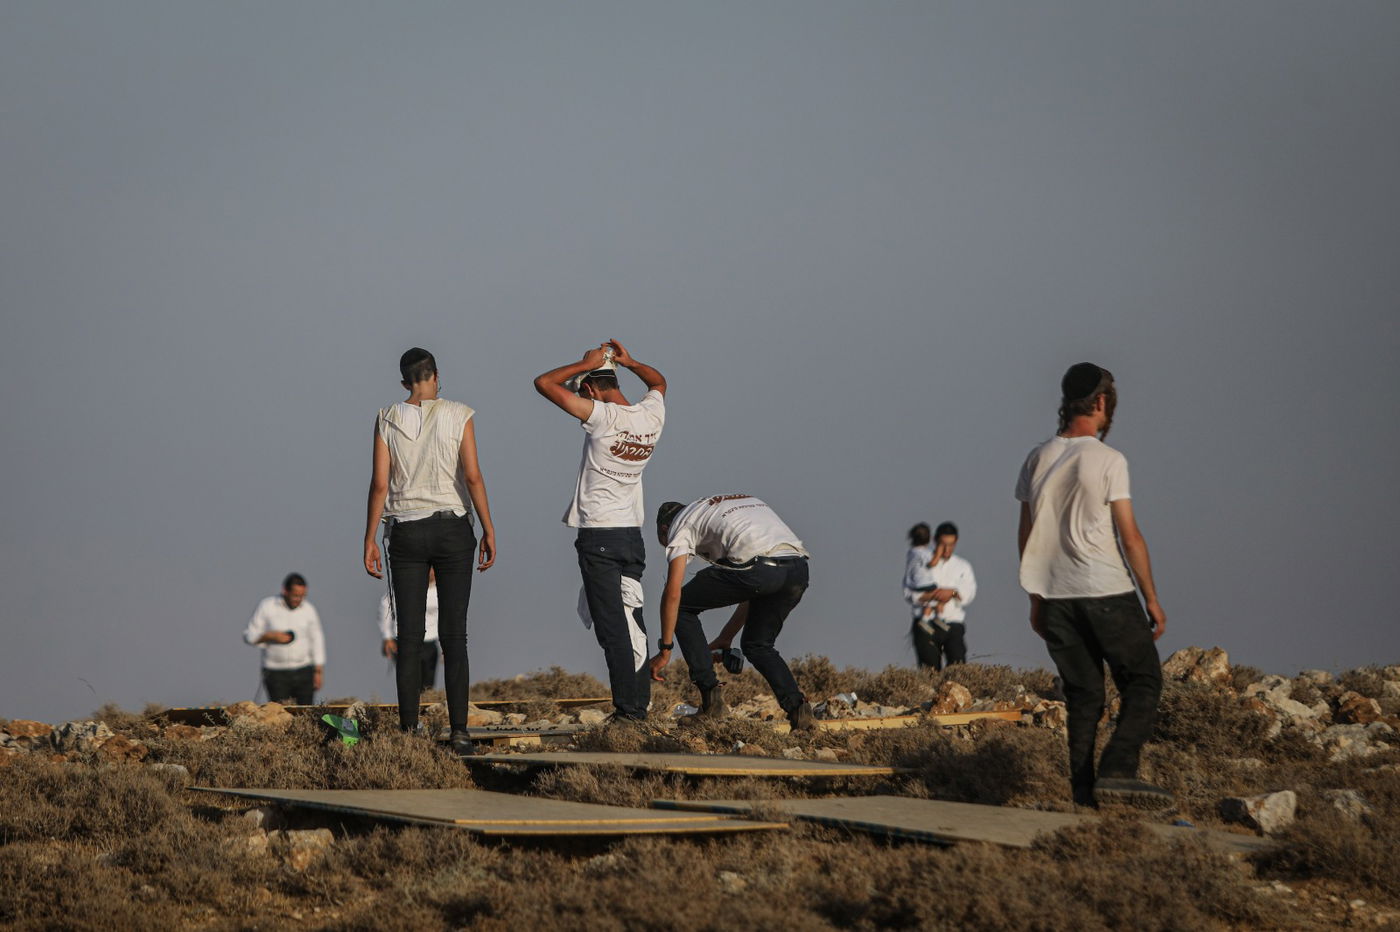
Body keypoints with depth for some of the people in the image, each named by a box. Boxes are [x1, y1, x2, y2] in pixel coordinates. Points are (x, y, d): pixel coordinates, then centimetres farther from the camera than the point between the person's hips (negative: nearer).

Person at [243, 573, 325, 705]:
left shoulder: (309, 610, 5)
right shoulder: (267, 607, -3)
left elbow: (316, 640, 13)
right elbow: (249, 635, 2)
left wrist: (319, 671, 10)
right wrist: (272, 636, -15)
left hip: (304, 673, 2)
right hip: (276, 673, -2)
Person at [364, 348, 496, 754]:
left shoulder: (387, 420, 1)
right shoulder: (458, 415, -3)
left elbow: (379, 484, -2)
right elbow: (472, 476, -10)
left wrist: (369, 539, 3)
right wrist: (488, 530, -5)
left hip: (405, 533, 1)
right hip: (451, 529, -1)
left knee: (409, 637, 4)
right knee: (454, 635, 0)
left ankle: (409, 730, 1)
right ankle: (459, 730, -5)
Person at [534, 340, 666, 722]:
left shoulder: (601, 416, -15)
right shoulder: (652, 415, 4)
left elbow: (544, 383, -13)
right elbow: (658, 381, 29)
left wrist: (585, 364, -4)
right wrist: (628, 362, 17)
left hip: (598, 536, -7)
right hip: (633, 533, 7)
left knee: (612, 626, -7)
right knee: (632, 623, 11)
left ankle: (627, 707, -10)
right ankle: (639, 705, 12)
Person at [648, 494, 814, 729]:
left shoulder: (680, 523, 21)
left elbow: (673, 592, 9)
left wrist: (665, 650, 15)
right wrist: (725, 638, 42)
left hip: (755, 567, -7)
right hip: (798, 570, 7)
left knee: (683, 607, 17)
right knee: (757, 645, 26)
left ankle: (711, 696, 12)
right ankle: (798, 708, 5)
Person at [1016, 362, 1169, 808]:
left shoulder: (1038, 460, 8)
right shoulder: (1107, 460, -9)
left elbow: (1027, 536, 12)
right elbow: (1130, 536, -10)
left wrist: (1036, 600, 19)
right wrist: (1152, 599, -3)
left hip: (1056, 598, 6)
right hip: (1107, 592, -6)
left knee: (1083, 695, 11)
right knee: (1143, 682, 5)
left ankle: (1085, 796, 7)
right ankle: (1117, 771, -11)